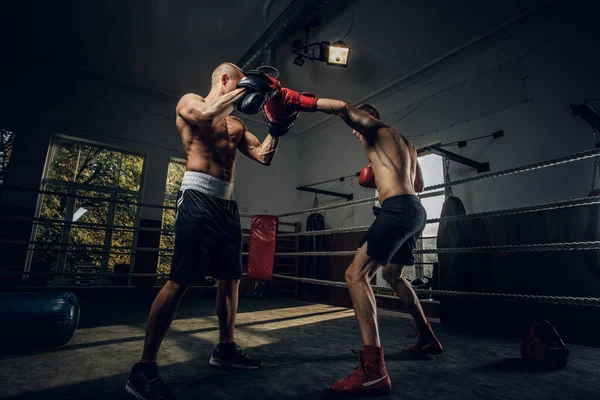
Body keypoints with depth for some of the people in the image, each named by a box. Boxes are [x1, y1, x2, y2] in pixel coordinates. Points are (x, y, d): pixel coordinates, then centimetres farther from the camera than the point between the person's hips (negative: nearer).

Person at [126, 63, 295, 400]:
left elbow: (264, 156, 17)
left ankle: (225, 348, 24)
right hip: (199, 198, -7)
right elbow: (206, 113, -18)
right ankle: (145, 367, -2)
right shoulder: (190, 102, 7)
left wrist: (277, 128, 6)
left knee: (231, 278, 9)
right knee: (181, 280, -13)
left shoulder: (237, 125, 23)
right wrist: (246, 89, -10)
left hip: (228, 204, 8)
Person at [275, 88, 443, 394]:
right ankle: (428, 339, 37)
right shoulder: (405, 143, 29)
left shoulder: (375, 127, 5)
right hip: (415, 211, 10)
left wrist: (298, 100, -12)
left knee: (356, 275, -16)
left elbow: (343, 108, -14)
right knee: (393, 275, 26)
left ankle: (373, 369, -22)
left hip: (398, 209, -10)